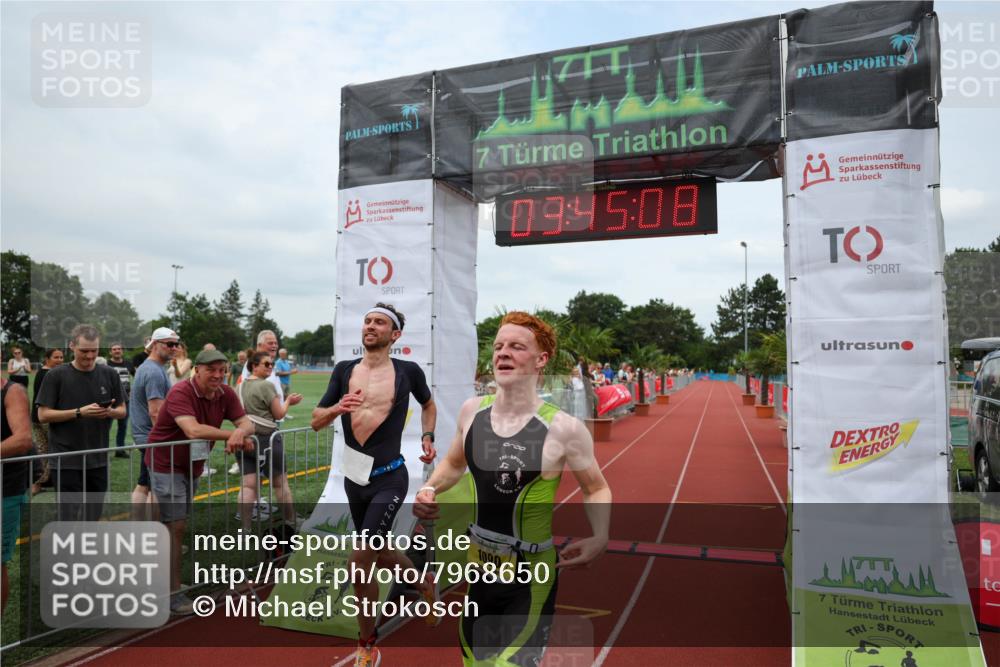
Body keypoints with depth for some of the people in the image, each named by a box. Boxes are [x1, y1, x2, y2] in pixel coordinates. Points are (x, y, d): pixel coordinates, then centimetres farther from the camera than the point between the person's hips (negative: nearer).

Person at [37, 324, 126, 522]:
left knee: (95, 518, 12)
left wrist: (109, 412, -14)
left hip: (98, 459, 3)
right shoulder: (56, 376, -4)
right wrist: (79, 412, -20)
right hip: (67, 461, -3)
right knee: (68, 517, 2)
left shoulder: (109, 375, 4)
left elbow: (122, 411, 9)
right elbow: (43, 415, -6)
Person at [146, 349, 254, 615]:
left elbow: (247, 423, -11)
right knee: (176, 526, -7)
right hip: (166, 464, -7)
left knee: (179, 525, 19)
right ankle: (173, 593, 2)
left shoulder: (226, 394, -7)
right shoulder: (181, 392, -26)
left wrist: (241, 432, -35)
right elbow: (193, 430, -39)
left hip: (192, 465, 7)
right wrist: (231, 435, -34)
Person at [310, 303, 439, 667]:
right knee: (379, 552, 19)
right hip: (354, 477, 5)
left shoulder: (408, 371, -4)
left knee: (360, 560, -12)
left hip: (389, 479, -5)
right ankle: (426, 584, 49)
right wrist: (336, 409, -17)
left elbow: (428, 404, 16)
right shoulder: (344, 370, 4)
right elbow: (316, 421, 3)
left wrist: (427, 437, 2)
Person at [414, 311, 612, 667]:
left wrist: (599, 538, -19)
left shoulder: (564, 428, -19)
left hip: (530, 578, -5)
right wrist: (429, 490, -4)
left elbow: (596, 489, -3)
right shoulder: (472, 410, -5)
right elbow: (454, 463, 14)